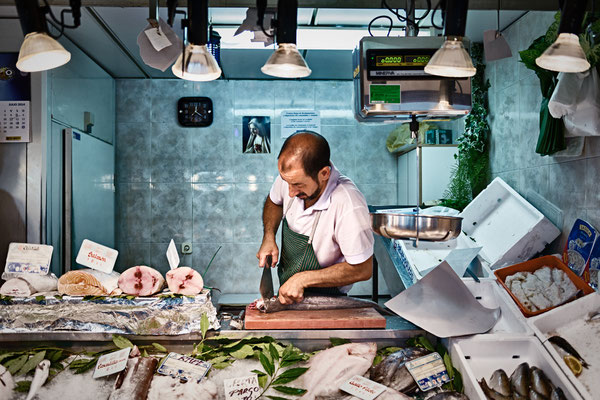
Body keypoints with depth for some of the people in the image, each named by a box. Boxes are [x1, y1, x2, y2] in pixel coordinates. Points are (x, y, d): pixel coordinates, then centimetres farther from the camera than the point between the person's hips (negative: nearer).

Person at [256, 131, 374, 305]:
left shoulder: (350, 207, -31)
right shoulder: (293, 176, -12)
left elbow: (363, 270, -22)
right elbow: (273, 202, 12)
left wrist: (302, 279, -23)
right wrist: (269, 237, -6)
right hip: (286, 292, 4)